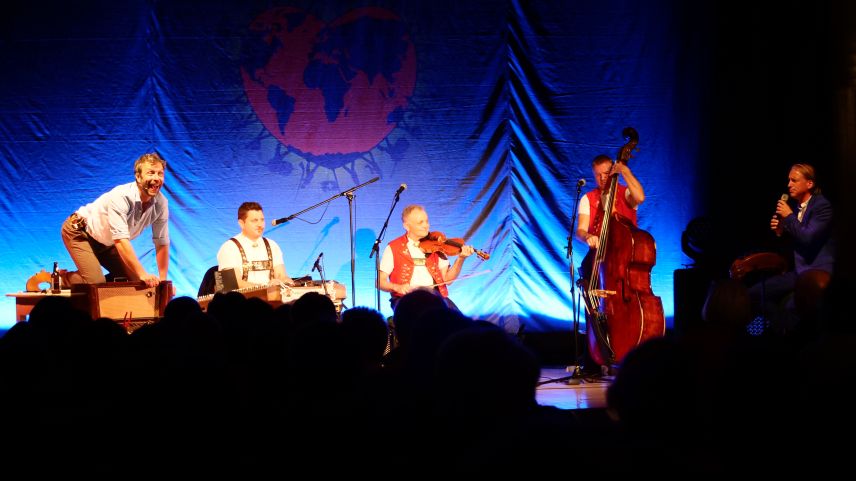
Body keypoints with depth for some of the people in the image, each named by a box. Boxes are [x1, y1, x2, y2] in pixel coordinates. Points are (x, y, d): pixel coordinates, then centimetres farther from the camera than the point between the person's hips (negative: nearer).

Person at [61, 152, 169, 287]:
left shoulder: (161, 203, -15)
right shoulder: (121, 197, -35)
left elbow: (162, 243, -8)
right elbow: (121, 240, -42)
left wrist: (163, 281, -13)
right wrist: (143, 274, -46)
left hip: (107, 243, 7)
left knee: (133, 279, -1)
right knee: (96, 283, -22)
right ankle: (61, 278, 7)